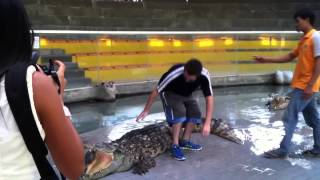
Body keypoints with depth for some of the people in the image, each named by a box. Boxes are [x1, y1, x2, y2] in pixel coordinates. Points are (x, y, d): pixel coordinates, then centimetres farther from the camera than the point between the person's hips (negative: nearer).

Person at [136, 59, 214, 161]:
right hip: (170, 93, -4)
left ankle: (185, 141, 5)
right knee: (179, 112, -26)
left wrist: (207, 123, -34)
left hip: (187, 94, 4)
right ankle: (175, 146, -18)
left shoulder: (204, 75, -32)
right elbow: (156, 91, -27)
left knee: (195, 113, -13)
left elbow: (209, 97, -28)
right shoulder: (174, 74, -40)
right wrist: (146, 110, -17)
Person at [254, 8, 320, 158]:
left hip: (306, 87, -9)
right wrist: (267, 60, 15)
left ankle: (283, 150, 1)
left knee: (289, 117, -6)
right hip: (301, 85, 9)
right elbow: (290, 57, 21)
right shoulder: (304, 39, 15)